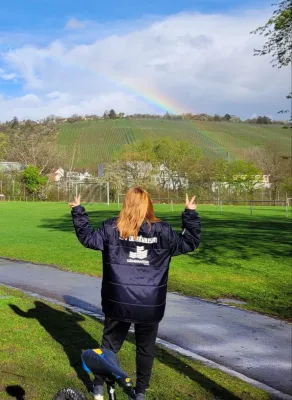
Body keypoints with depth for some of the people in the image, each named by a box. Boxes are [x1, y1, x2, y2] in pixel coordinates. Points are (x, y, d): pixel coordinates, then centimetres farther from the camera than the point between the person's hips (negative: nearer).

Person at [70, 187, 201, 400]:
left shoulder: (113, 228, -4)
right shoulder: (163, 231, -4)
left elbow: (88, 237, 4)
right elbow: (190, 242, 6)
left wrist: (78, 211, 11)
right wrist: (191, 214, 13)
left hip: (119, 303, 1)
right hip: (150, 306, -1)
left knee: (110, 344, 18)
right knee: (146, 349, 16)